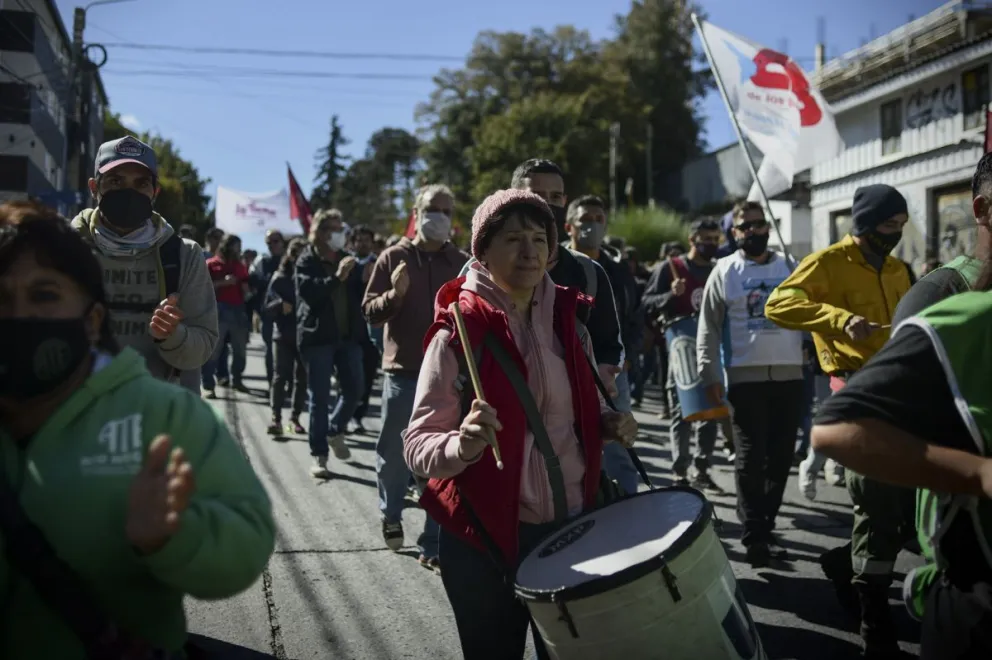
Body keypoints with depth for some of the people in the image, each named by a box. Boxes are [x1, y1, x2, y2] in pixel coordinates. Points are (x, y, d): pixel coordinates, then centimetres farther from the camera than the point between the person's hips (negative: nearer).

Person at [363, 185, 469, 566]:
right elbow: (370, 312, 0)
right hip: (403, 370, -1)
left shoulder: (463, 264, 4)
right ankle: (390, 514, 38)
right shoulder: (394, 257, 1)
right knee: (393, 453, 10)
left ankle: (434, 545, 12)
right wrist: (394, 294, -17)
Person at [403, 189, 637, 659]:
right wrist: (464, 444, -35)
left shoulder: (568, 321, 2)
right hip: (485, 537, -4)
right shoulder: (457, 334, -14)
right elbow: (417, 444, -16)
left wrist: (610, 424, -3)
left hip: (571, 524, 5)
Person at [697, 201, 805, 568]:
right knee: (750, 458, -2)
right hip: (746, 377, -3)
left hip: (789, 375, 3)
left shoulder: (790, 267, 11)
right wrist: (710, 375, -5)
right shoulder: (724, 271, 3)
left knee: (780, 456, 7)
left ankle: (763, 527, 20)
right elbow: (708, 327, 2)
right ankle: (754, 535, 4)